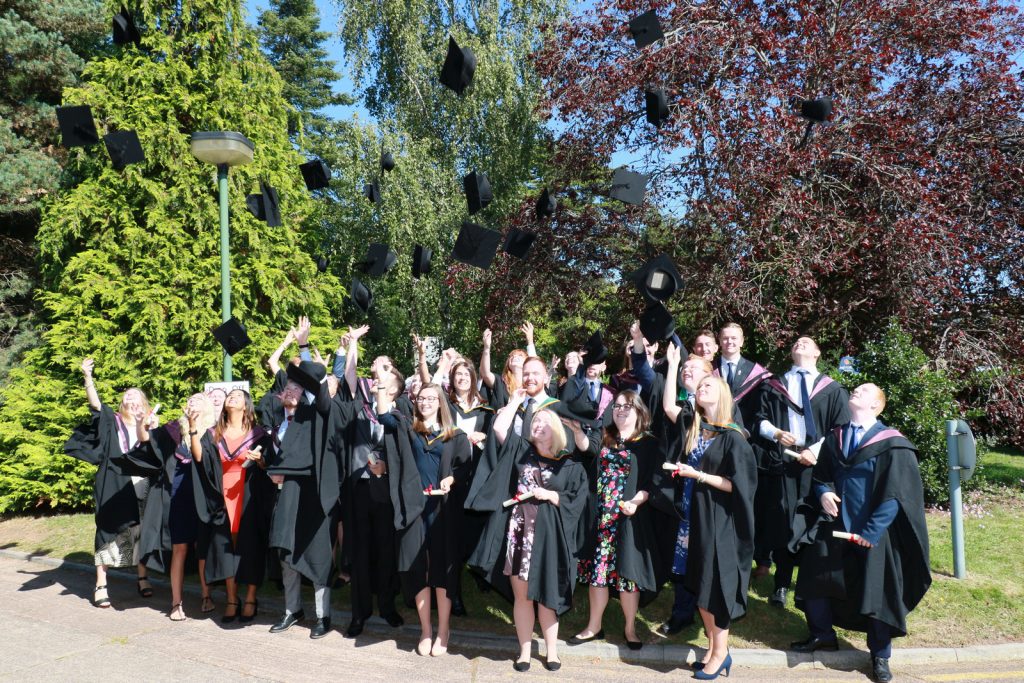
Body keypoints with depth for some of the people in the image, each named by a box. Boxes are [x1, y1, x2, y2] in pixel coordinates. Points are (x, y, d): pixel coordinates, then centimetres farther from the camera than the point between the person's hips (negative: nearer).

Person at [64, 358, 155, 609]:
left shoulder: (149, 426, 14)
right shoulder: (112, 422, 7)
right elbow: (95, 404, -10)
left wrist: (153, 428, -7)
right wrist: (88, 376, -22)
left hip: (141, 487, 2)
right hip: (114, 487, -2)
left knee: (141, 532, 5)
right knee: (109, 531, -3)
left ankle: (143, 578, 17)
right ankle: (100, 585, 2)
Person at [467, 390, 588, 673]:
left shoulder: (570, 466, 4)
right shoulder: (521, 451, 10)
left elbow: (577, 501, 0)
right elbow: (499, 427, 0)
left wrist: (549, 495, -11)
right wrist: (515, 402, 10)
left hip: (547, 537, -2)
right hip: (517, 533, 2)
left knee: (545, 596, 4)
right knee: (521, 595, 6)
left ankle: (552, 650, 19)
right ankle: (525, 650, 17)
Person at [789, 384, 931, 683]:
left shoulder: (892, 445, -13)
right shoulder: (834, 438, 5)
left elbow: (895, 495, -15)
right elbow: (820, 475, 14)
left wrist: (872, 531, -19)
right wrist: (823, 492, -9)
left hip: (874, 532, -5)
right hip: (833, 526, 5)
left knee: (876, 593, 6)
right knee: (813, 579, 9)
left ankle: (880, 656, 28)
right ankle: (822, 634, 33)